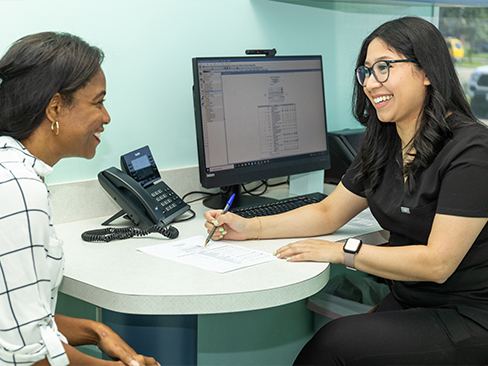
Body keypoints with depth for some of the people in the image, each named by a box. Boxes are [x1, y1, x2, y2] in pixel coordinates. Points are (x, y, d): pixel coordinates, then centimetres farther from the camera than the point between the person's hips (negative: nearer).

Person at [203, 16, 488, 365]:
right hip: (407, 302, 7)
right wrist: (250, 228, 2)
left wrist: (344, 251, -19)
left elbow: (436, 263, -22)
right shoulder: (382, 145, 7)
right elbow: (328, 213, 13)